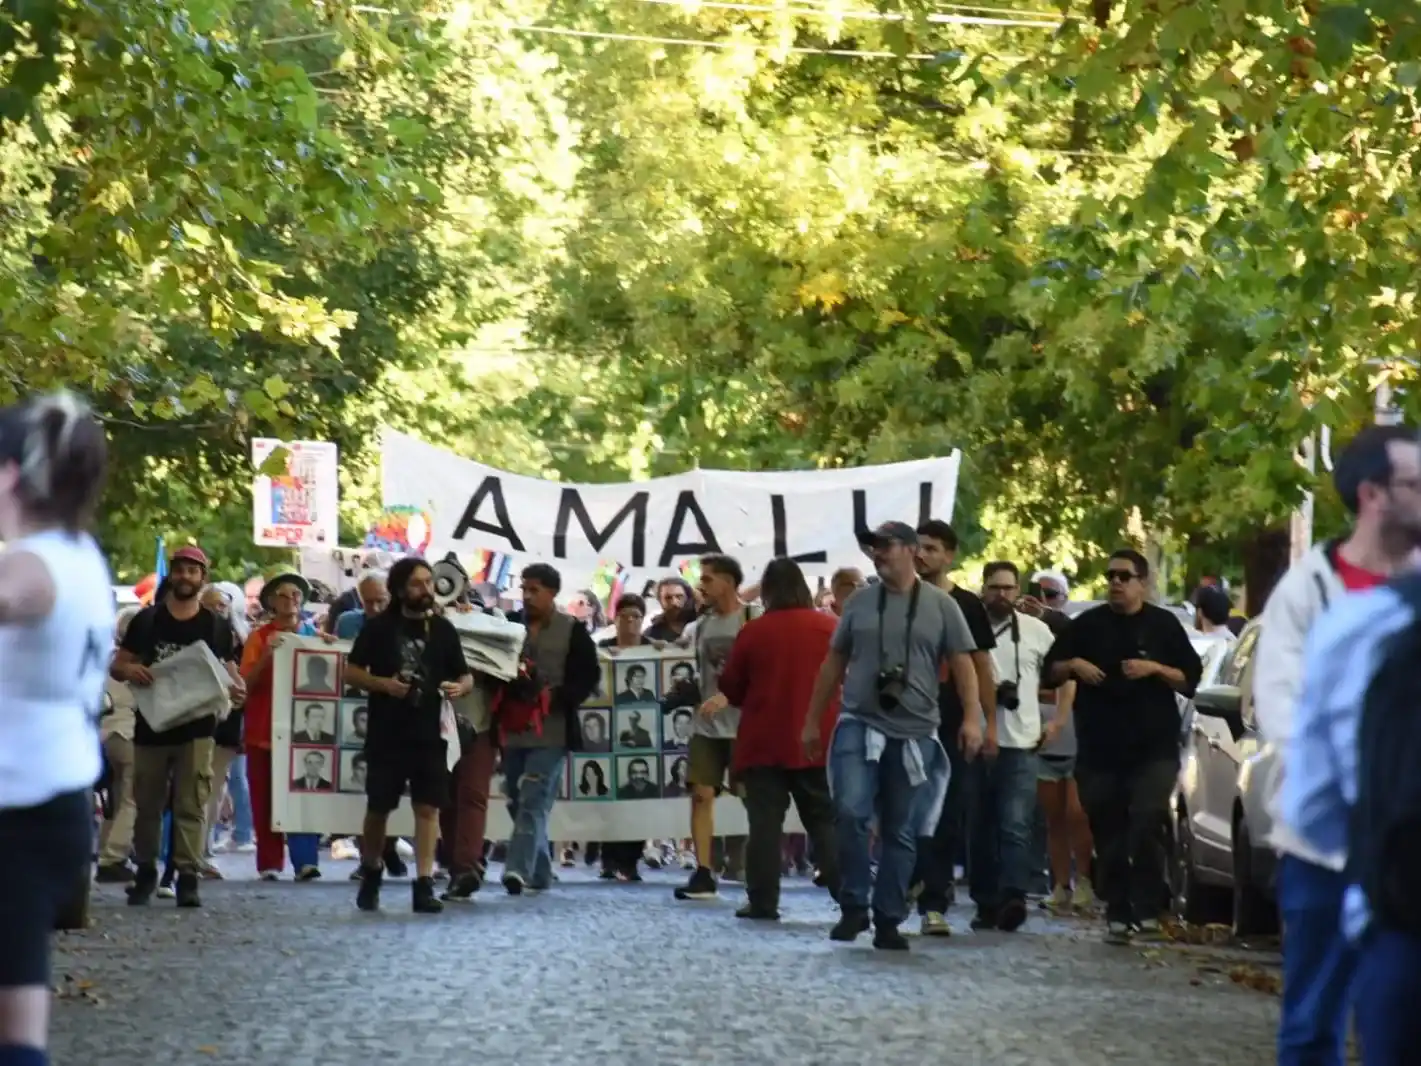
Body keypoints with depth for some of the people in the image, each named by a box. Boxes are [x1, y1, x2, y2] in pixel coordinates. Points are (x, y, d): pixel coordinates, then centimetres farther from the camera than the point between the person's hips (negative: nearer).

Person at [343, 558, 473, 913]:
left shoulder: (443, 629, 8)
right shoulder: (379, 627, 0)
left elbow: (466, 676, 13)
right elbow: (351, 671, 1)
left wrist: (460, 687, -11)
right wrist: (383, 684, -16)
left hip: (430, 733, 2)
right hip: (386, 734, -1)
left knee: (428, 807, -6)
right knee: (378, 808, 6)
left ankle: (424, 885, -6)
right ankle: (371, 875, 26)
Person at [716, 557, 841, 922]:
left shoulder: (753, 632, -6)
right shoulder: (830, 628, -2)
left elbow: (731, 689, 3)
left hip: (764, 741, -1)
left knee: (765, 822, 3)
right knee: (827, 822, 7)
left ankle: (763, 902, 0)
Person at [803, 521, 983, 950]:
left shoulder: (940, 605, 3)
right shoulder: (859, 602, 9)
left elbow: (962, 663, 0)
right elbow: (834, 663, 14)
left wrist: (972, 718, -12)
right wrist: (812, 720, 14)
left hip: (915, 733, 0)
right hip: (859, 725, 1)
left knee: (902, 833, 4)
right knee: (851, 813, -18)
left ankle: (888, 920, 12)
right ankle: (854, 905, -5)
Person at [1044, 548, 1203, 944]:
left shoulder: (1164, 625, 6)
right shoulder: (1087, 624, 10)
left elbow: (1191, 680, 4)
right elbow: (1051, 670, 14)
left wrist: (1154, 668, -12)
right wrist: (1073, 665, -7)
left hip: (1153, 748, -2)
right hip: (1099, 748, 2)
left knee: (1146, 826, -17)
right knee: (1109, 836, 4)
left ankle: (1146, 910, -13)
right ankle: (1117, 914, 11)